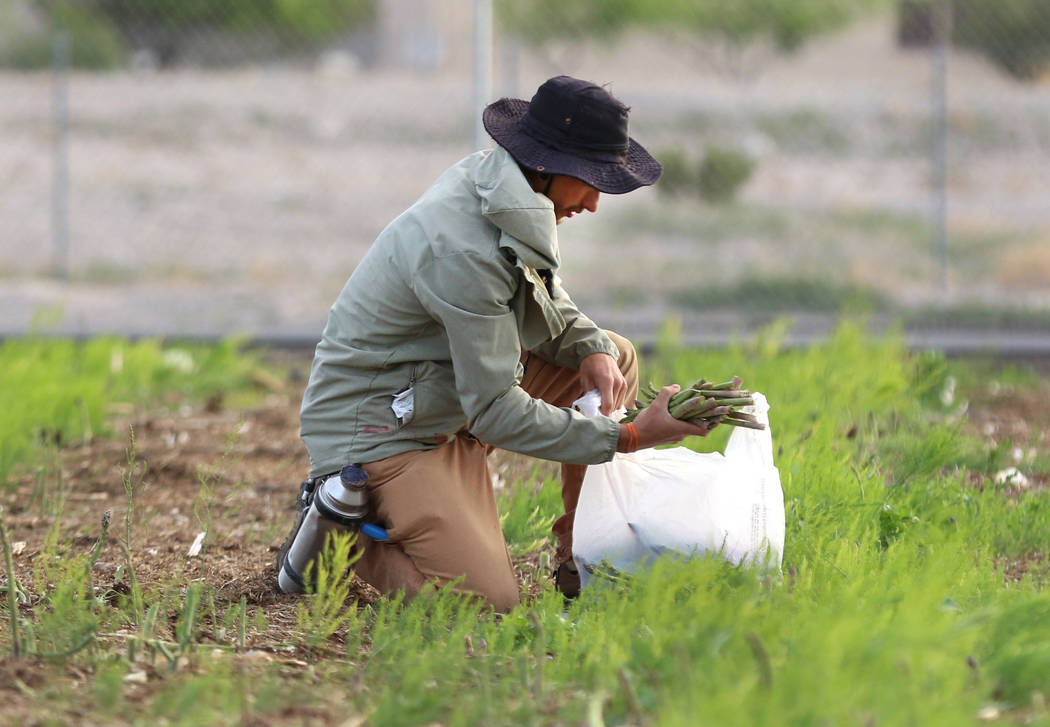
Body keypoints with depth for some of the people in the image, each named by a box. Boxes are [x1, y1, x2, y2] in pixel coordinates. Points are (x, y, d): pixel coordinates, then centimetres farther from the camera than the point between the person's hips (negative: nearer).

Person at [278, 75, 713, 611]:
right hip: (379, 424, -10)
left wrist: (591, 348, -8)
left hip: (451, 397, 10)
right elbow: (496, 412, -27)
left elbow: (549, 302, 15)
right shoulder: (463, 251, -31)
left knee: (615, 356, 9)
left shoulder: (488, 177, -2)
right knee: (486, 600, -21)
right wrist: (629, 437, -27)